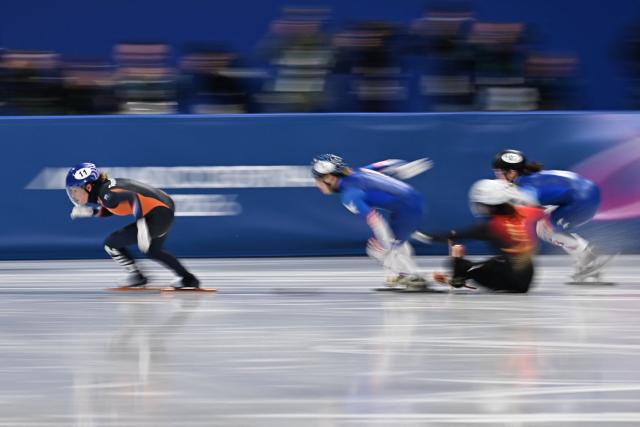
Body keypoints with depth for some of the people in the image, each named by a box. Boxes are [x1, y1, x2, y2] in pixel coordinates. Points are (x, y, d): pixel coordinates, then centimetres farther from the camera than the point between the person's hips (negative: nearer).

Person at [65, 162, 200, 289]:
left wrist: (141, 226, -43)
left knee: (111, 244, 0)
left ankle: (136, 276, 15)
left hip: (158, 215, -10)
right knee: (153, 251, 32)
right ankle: (188, 279, 38)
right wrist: (92, 212, 12)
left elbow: (132, 197, -34)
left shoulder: (106, 194, -18)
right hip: (166, 207, 10)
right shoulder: (106, 185, 9)